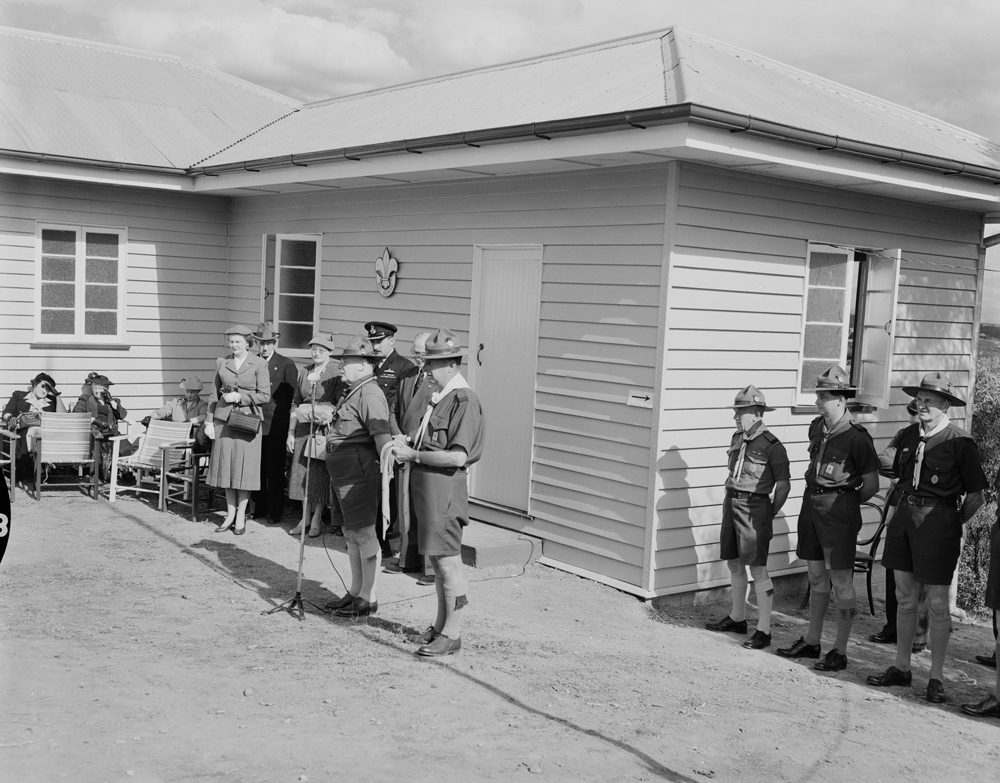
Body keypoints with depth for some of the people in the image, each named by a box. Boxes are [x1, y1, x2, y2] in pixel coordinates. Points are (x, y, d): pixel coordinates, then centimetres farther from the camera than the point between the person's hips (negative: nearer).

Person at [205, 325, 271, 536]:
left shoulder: (259, 364, -2)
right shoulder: (221, 362, 9)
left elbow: (265, 395, -4)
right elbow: (214, 394, 11)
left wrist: (240, 397, -13)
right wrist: (209, 421, 6)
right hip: (224, 419, 3)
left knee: (244, 467, 0)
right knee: (226, 466, 6)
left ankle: (241, 516, 10)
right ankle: (230, 514, 17)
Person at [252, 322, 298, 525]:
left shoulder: (286, 365, 1)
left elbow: (291, 396, -1)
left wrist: (280, 416, -7)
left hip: (276, 425, -3)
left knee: (275, 470, 1)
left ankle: (275, 511, 9)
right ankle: (258, 507, 19)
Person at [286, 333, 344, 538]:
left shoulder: (337, 371, -6)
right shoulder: (304, 372, 11)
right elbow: (295, 403, 13)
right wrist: (291, 432, 10)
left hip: (326, 428, -5)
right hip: (304, 427, 5)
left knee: (320, 473, -1)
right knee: (302, 472, 5)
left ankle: (317, 519, 9)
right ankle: (305, 517, 15)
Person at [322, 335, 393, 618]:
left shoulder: (370, 395, -16)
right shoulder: (351, 392, 17)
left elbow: (382, 435, -24)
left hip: (359, 473, -11)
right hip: (342, 474, 11)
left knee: (364, 534, -2)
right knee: (350, 534, 16)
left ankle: (368, 599, 7)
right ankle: (355, 592, 27)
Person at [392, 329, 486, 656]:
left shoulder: (463, 400, -16)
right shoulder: (438, 396, 14)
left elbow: (457, 457, -23)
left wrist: (414, 455, -16)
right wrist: (407, 440, 4)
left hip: (445, 486, -10)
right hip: (426, 485, 10)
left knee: (448, 560, -2)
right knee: (436, 558, 16)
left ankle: (452, 634, 7)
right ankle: (440, 626, 27)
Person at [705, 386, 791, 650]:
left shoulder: (772, 446, -13)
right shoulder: (737, 438, 9)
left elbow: (784, 485, -9)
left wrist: (769, 514, -6)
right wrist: (731, 500, 15)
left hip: (754, 507, -8)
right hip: (731, 502, 8)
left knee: (757, 568, -5)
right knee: (734, 563, 16)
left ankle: (763, 631, 1)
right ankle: (737, 618, 30)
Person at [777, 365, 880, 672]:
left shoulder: (856, 437, -15)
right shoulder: (816, 427, 7)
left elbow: (871, 485, -9)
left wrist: (844, 504, 2)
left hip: (838, 511, -7)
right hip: (812, 504, 8)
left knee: (841, 581, 0)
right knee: (816, 577, 15)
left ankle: (840, 651, 8)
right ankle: (811, 641, 26)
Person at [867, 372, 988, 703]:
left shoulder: (960, 442, -10)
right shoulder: (908, 435, 8)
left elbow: (975, 496, -7)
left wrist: (950, 524, -3)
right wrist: (903, 506, 11)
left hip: (938, 521, -6)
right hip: (904, 517, 6)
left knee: (937, 603, 1)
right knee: (905, 598, 12)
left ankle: (936, 678, 12)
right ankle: (901, 668, 23)